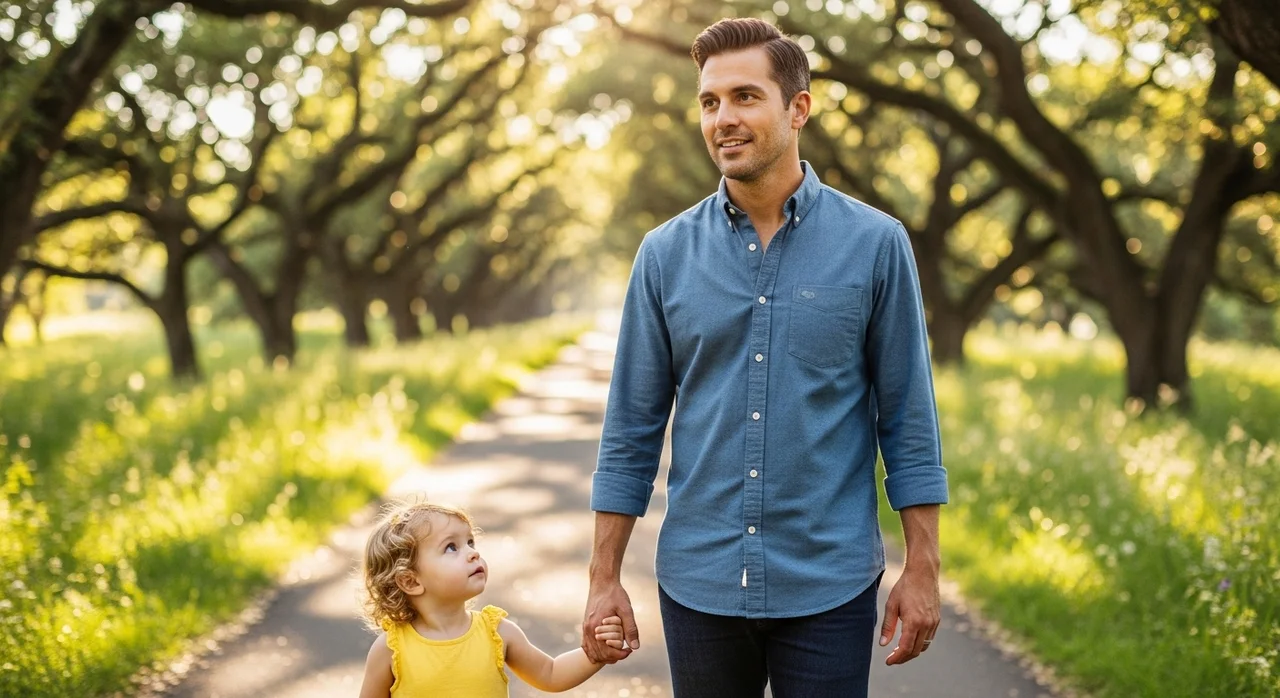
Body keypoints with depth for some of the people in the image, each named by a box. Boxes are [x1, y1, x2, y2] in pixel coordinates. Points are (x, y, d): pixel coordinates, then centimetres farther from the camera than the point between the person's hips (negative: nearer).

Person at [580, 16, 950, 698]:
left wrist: (922, 568, -3)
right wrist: (605, 578, 1)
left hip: (830, 586, -2)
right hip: (698, 584, 2)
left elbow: (908, 418, -1)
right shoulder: (665, 253, 1)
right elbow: (632, 429, 3)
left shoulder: (875, 244, -3)